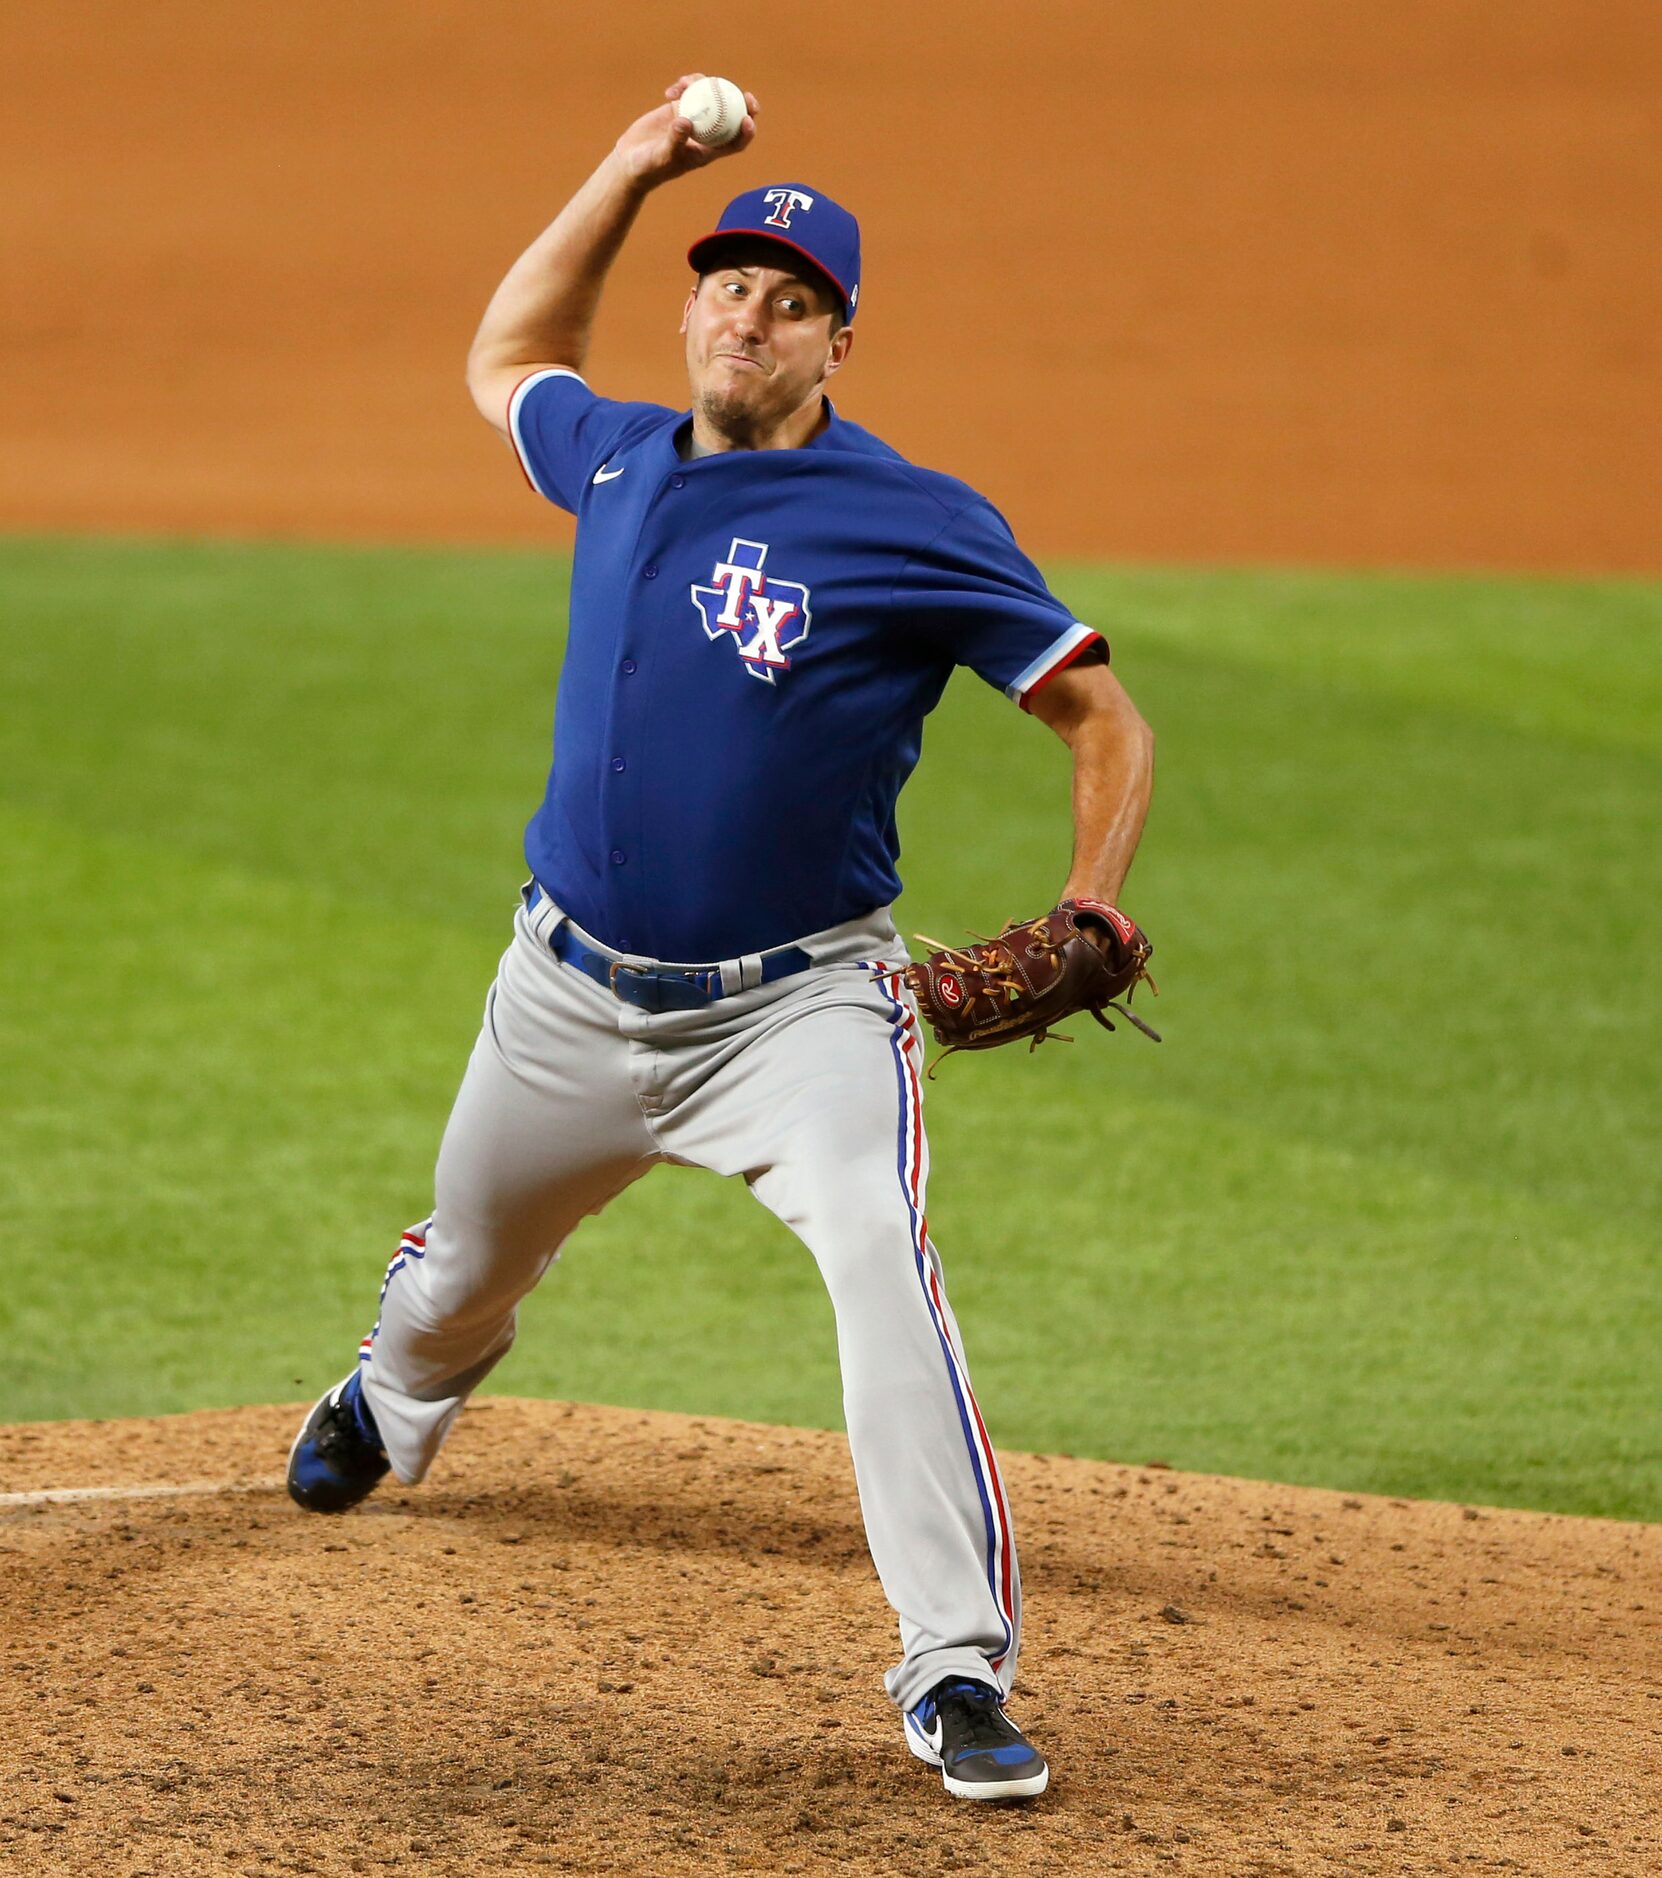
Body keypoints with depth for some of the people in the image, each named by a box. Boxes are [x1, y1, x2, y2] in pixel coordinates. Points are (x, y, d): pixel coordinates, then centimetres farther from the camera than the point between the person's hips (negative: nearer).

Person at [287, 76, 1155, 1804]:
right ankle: (392, 1405, 63)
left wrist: (1087, 913, -25)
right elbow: (506, 361, 27)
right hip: (571, 994, 5)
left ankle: (959, 1673, -29)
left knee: (878, 1261, -30)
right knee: (469, 1259, 25)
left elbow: (1104, 719, -9)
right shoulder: (620, 462, 4)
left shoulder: (920, 530, -13)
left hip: (798, 1002, -5)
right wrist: (625, 176, 15)